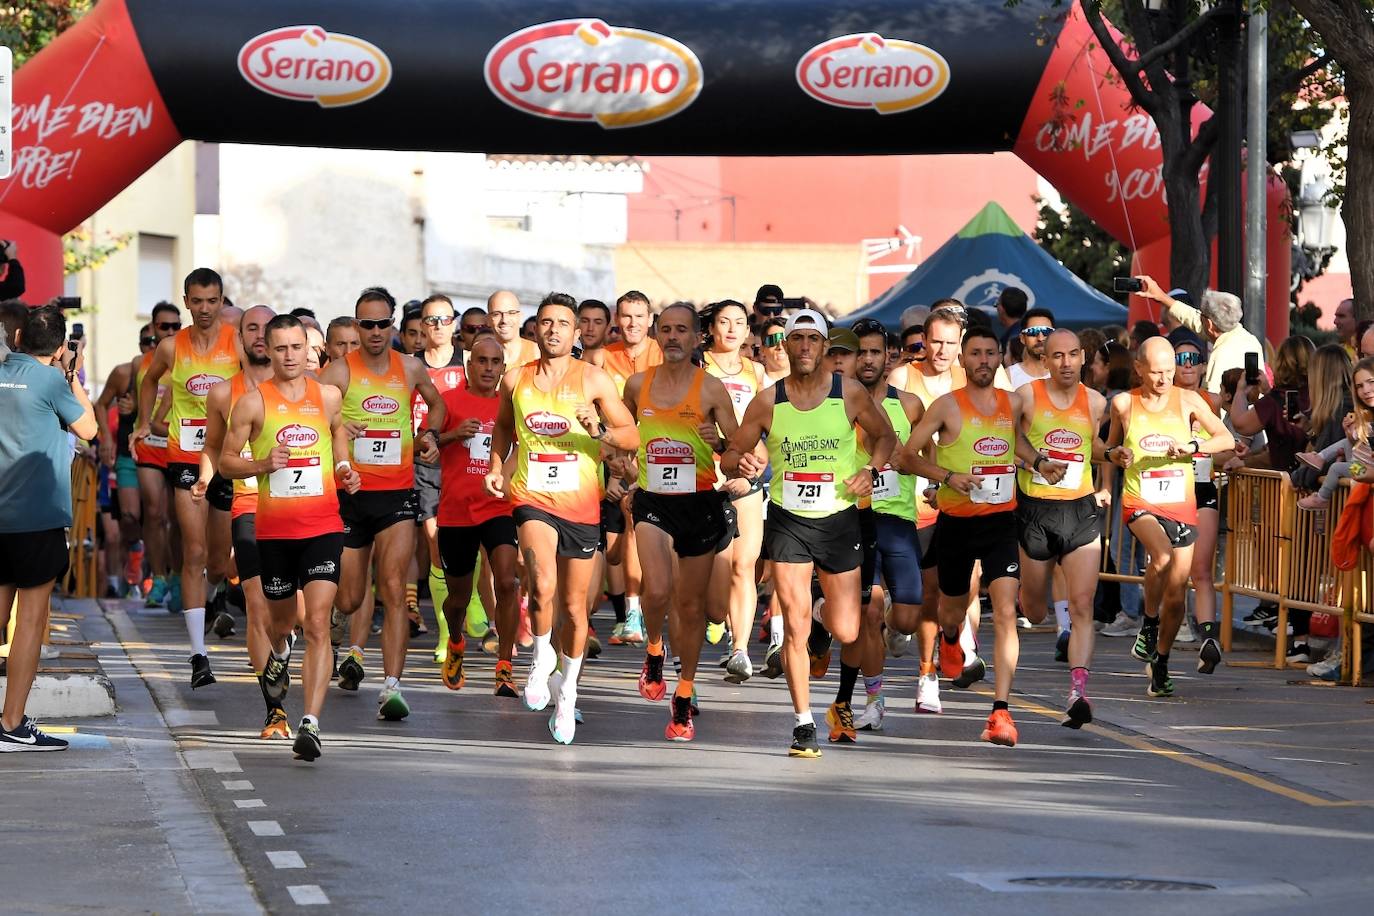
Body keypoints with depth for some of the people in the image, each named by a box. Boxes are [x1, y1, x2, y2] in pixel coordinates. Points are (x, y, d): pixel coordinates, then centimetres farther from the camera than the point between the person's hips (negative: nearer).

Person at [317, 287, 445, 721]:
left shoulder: (411, 368, 7)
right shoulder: (339, 371, -4)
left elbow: (436, 403, 27)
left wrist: (429, 433, 9)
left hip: (397, 493, 1)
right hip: (351, 493, -1)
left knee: (393, 588, -15)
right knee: (348, 598, 8)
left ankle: (391, 688, -20)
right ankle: (354, 647, 43)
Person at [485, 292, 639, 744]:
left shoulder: (593, 380, -2)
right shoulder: (515, 380, 4)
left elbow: (632, 437, -2)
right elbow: (503, 425, 24)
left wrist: (598, 430, -21)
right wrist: (497, 466, 10)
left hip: (581, 504, 0)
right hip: (532, 498, 0)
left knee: (574, 607, 9)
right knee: (543, 585, -26)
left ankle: (567, 690, 30)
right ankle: (541, 658, 1)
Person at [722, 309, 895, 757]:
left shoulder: (850, 394, -4)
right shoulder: (767, 402, -3)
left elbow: (885, 436, 11)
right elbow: (730, 457, 4)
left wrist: (870, 469, -8)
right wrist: (742, 463, -19)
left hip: (839, 520, 0)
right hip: (788, 522, 0)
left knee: (846, 634, 0)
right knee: (795, 627, -9)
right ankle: (803, 722, 4)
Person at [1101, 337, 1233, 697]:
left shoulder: (1187, 400, 1)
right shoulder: (1124, 403, 2)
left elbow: (1227, 440, -1)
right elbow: (1111, 445, 20)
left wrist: (1192, 446, -15)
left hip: (1181, 504, 2)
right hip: (1140, 501, -2)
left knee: (1176, 590, 3)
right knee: (1162, 555, -33)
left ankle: (1160, 664, 21)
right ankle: (1148, 624, -9)